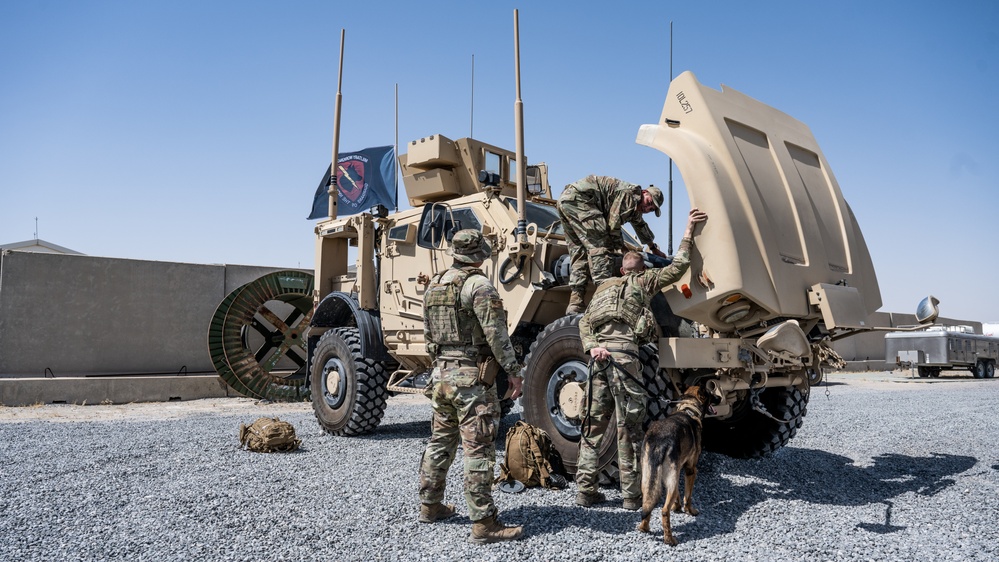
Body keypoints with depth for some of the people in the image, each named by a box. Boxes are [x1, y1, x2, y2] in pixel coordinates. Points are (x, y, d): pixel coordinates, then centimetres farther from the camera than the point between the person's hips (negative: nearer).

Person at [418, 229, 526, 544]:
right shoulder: (478, 285, -13)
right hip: (473, 378, -8)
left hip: (442, 376, 8)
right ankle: (483, 525, -3)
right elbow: (496, 334, -17)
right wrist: (514, 371, -11)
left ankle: (430, 506, 30)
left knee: (440, 443, 19)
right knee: (478, 450, -6)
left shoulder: (434, 285, 12)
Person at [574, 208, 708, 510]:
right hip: (623, 351, -5)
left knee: (594, 423, 10)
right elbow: (678, 267, 14)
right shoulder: (645, 281, 15)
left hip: (598, 352, 5)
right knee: (629, 426, 2)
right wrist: (688, 232, 22)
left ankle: (585, 490, 12)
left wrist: (592, 347, -1)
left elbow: (585, 321, 14)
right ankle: (632, 494, 7)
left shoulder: (604, 287, 27)